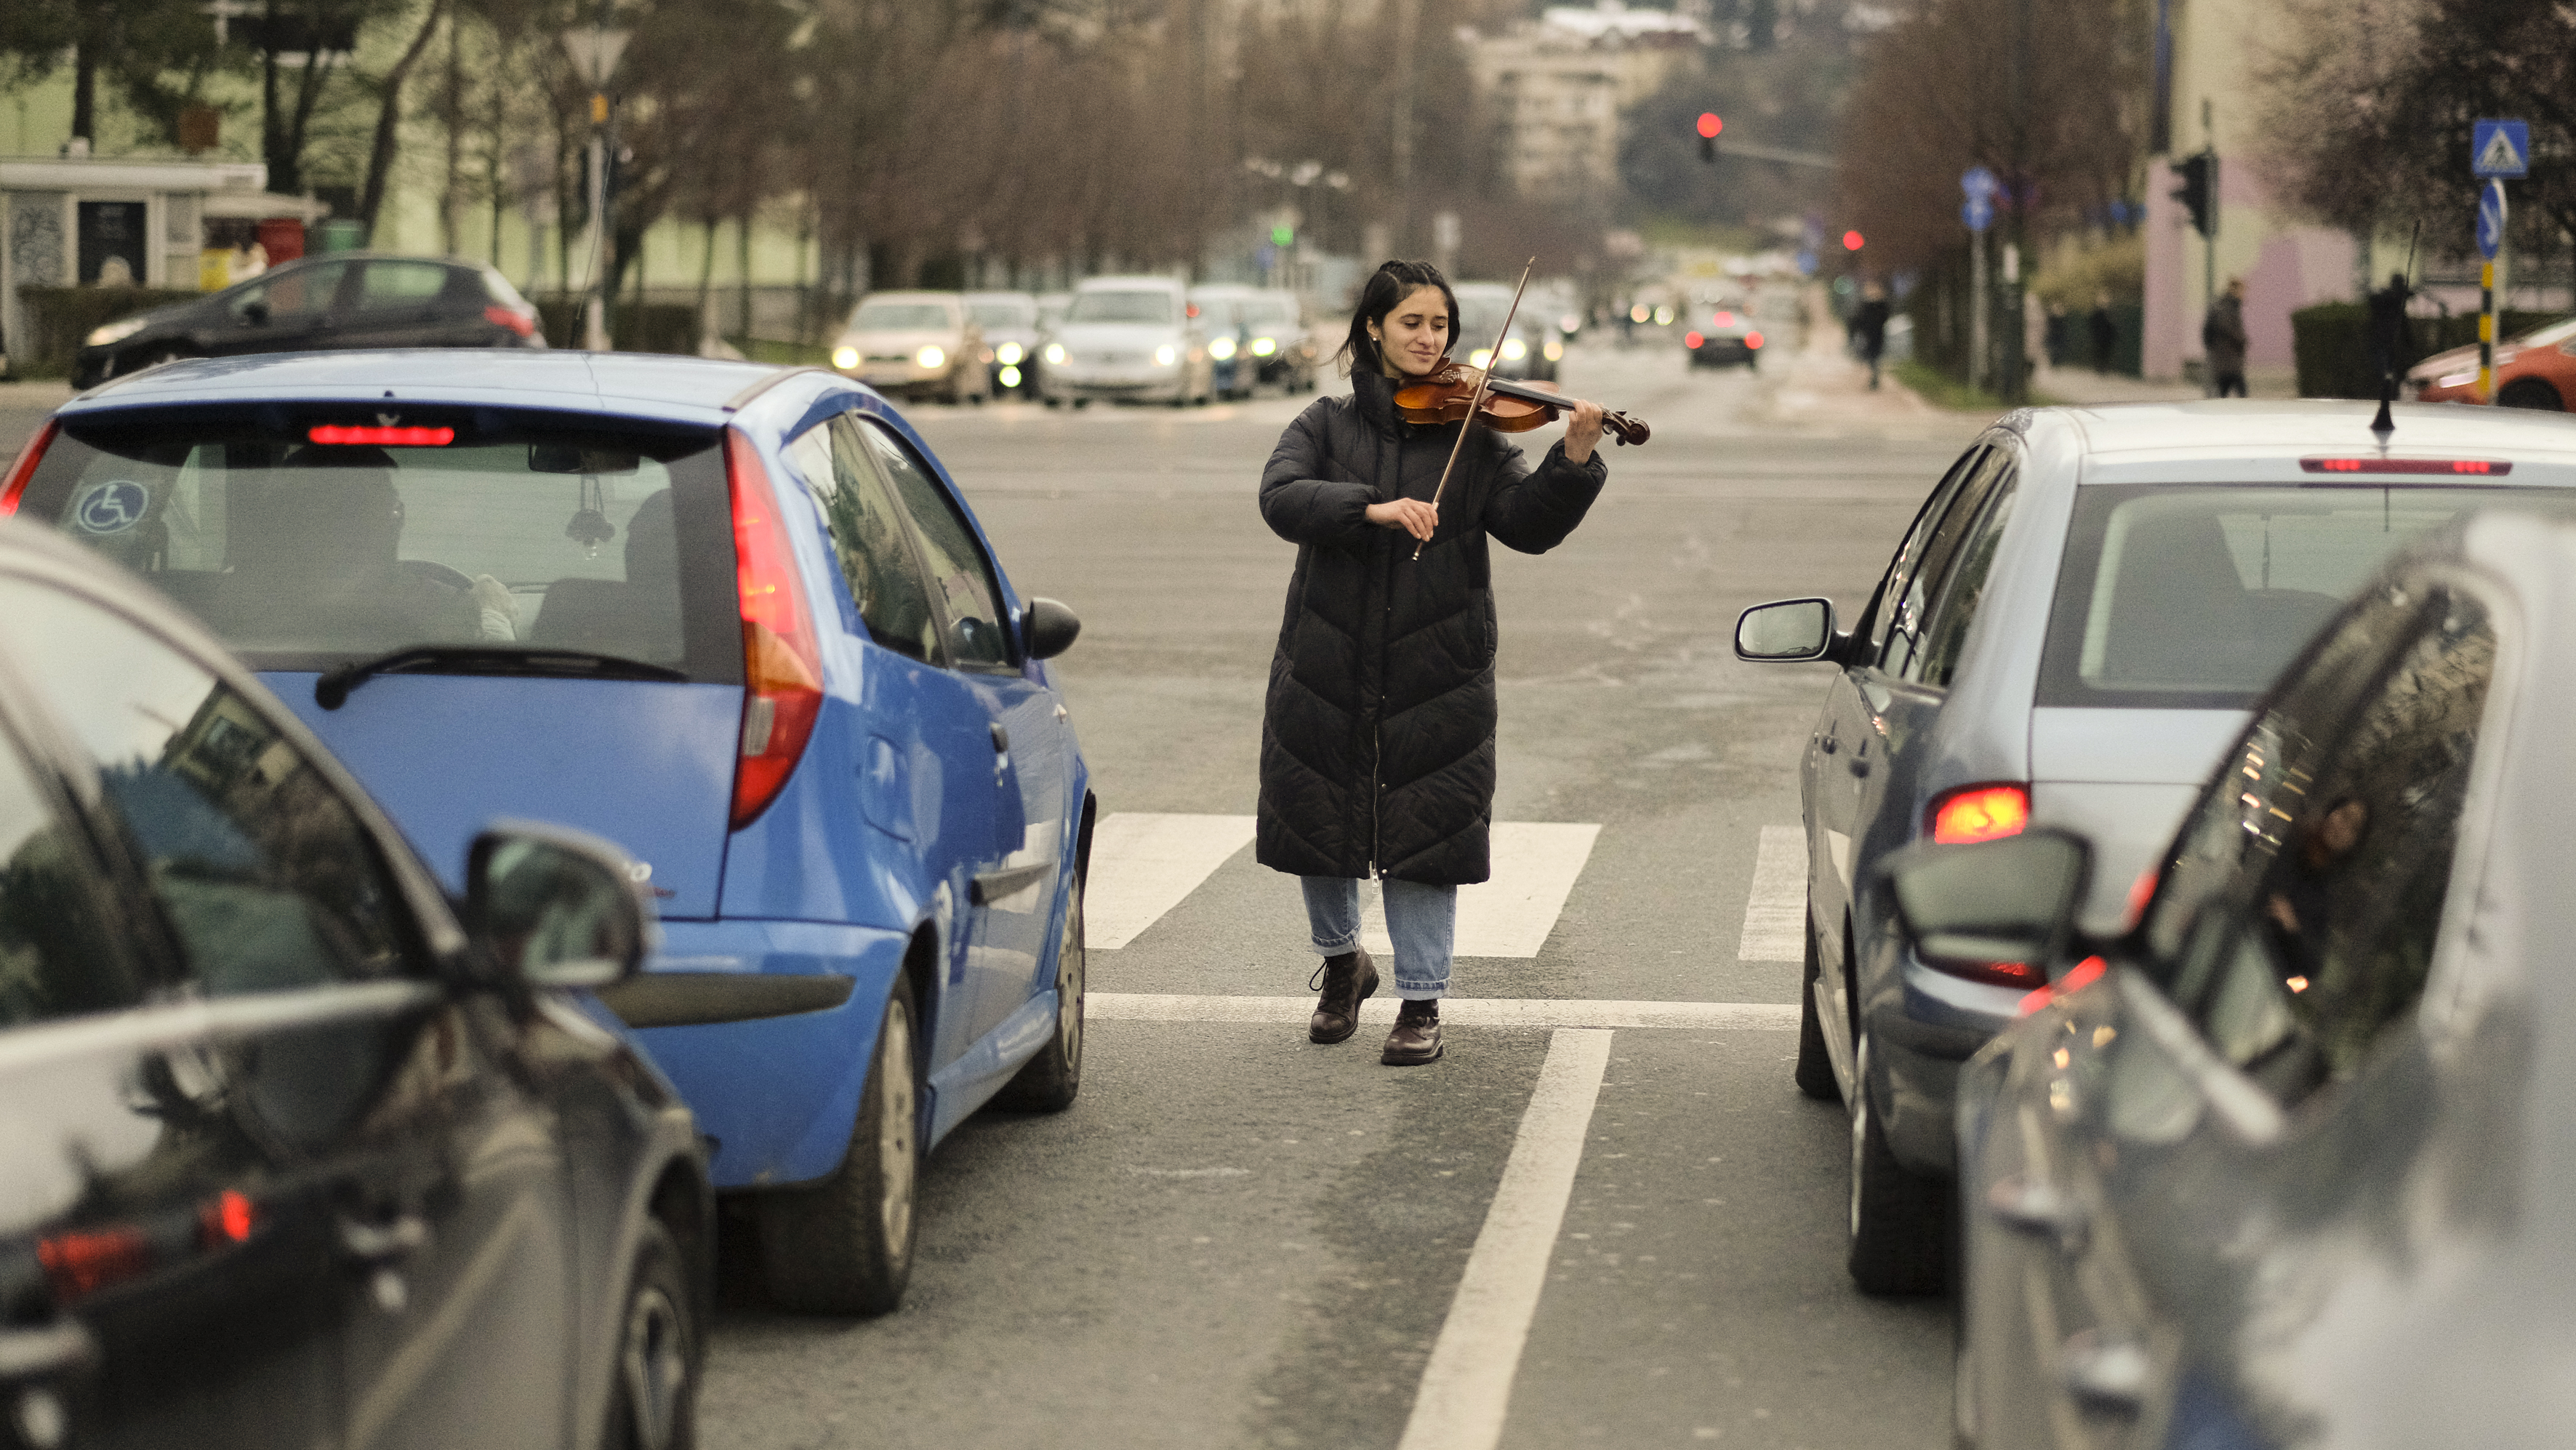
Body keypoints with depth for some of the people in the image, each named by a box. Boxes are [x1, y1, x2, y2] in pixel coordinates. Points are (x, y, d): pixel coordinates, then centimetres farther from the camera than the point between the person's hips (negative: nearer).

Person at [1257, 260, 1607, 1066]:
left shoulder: (1471, 433, 4)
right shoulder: (1327, 425, 5)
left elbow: (1530, 527, -5)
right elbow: (1282, 499, -12)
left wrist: (1573, 463, -22)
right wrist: (1373, 508, -27)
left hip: (1435, 673, -1)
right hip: (1327, 667, 1)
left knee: (1423, 837, -3)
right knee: (1316, 819, 10)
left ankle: (1422, 1006, 8)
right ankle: (1341, 960, 36)